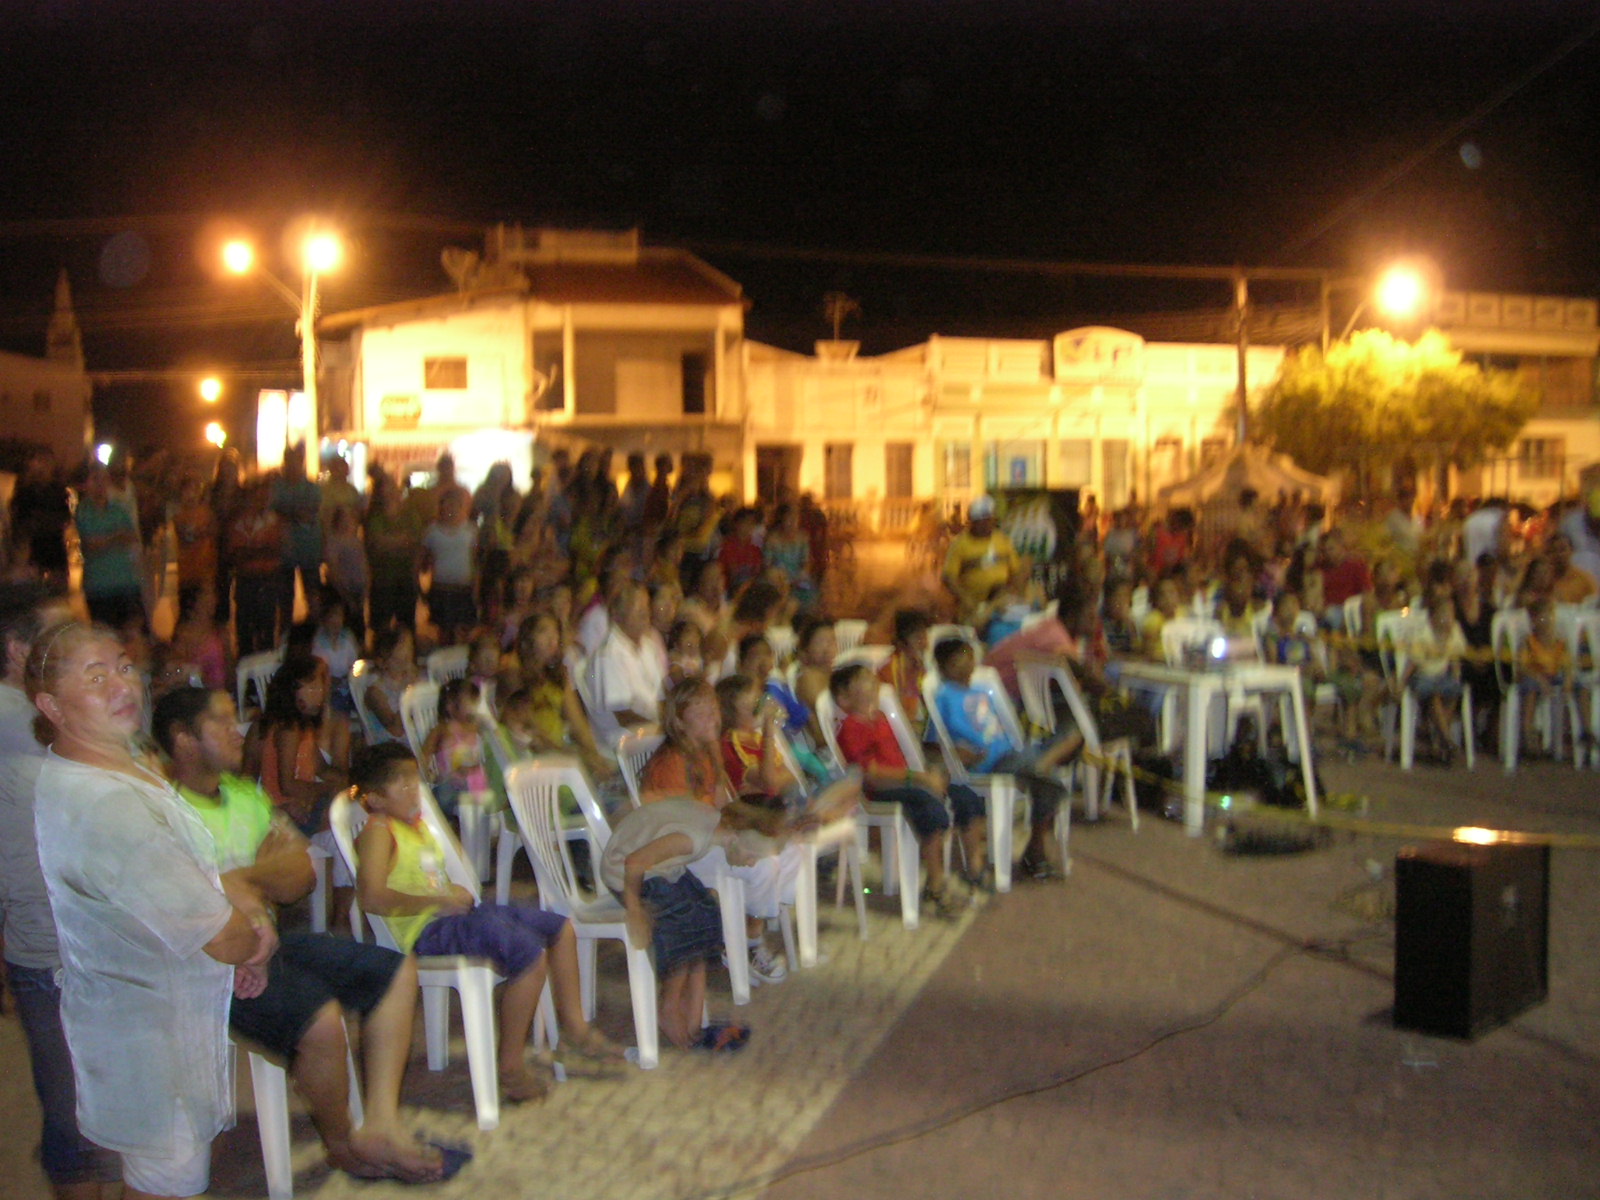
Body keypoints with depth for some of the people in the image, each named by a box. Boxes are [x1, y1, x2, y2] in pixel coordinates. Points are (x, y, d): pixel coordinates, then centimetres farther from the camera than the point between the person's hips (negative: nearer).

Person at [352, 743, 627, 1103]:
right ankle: (510, 1067, -19)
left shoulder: (416, 825, 18)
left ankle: (574, 1030, 25)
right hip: (428, 930, -11)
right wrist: (438, 900, -22)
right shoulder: (378, 832, -11)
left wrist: (454, 893, 7)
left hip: (451, 916, 11)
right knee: (530, 952, -28)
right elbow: (374, 898, -25)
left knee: (560, 928, 13)